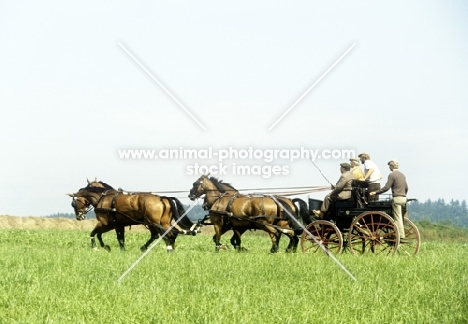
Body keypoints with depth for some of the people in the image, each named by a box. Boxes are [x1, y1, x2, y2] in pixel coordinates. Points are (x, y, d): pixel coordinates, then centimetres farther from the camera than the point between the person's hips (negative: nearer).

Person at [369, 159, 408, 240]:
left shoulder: (392, 175, -9)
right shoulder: (402, 175, 16)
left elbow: (386, 188, -15)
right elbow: (406, 187, 21)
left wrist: (375, 192, -10)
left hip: (397, 198, -8)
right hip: (403, 198, 8)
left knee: (398, 218, -6)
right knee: (401, 217, 10)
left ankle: (401, 235, -9)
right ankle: (402, 235, 8)